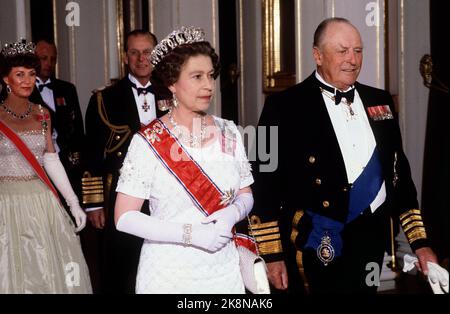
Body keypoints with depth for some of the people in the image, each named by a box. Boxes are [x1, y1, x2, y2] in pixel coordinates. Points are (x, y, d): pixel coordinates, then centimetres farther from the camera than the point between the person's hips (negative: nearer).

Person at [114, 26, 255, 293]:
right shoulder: (149, 141, -11)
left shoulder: (229, 133, 1)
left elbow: (245, 195, 10)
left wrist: (233, 212, -13)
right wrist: (189, 234, -21)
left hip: (223, 269, 4)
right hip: (168, 272, -4)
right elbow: (124, 217, -13)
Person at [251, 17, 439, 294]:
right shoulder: (284, 106, -7)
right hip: (320, 248, -4)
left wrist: (420, 242, 10)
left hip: (373, 242, 5)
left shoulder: (380, 102, 10)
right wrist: (272, 255, -9)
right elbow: (267, 183, -8)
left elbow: (399, 172, 13)